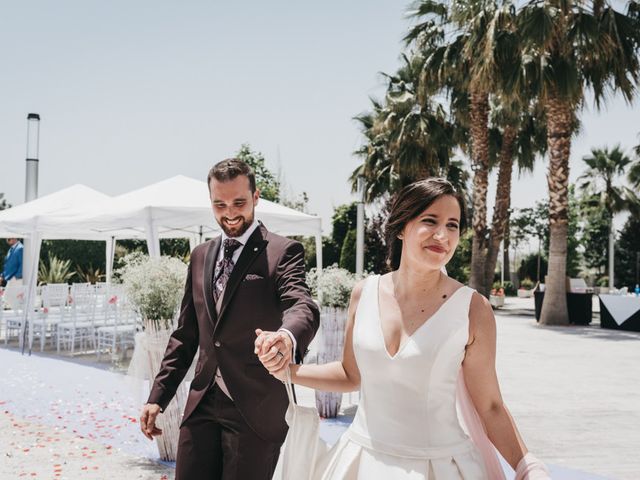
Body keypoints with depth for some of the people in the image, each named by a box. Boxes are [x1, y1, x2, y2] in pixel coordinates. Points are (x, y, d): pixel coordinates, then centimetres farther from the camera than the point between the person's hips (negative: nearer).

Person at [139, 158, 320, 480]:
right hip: (202, 404, 5)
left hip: (255, 409, -5)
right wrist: (157, 397, 10)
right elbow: (186, 334, 16)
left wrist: (288, 335, -47)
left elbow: (302, 305, -24)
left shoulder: (283, 251, -5)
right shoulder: (201, 256, 13)